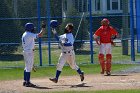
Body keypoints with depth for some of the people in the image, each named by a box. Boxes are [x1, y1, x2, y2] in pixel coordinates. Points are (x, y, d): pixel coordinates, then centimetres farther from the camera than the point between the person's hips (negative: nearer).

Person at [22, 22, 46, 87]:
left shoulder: (24, 34, 13)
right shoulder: (30, 35, -16)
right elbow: (40, 35, -21)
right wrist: (43, 28, -10)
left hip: (25, 51, 10)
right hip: (29, 52, -10)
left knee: (27, 67, 16)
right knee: (29, 67, -7)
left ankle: (25, 81, 20)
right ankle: (28, 82, -7)